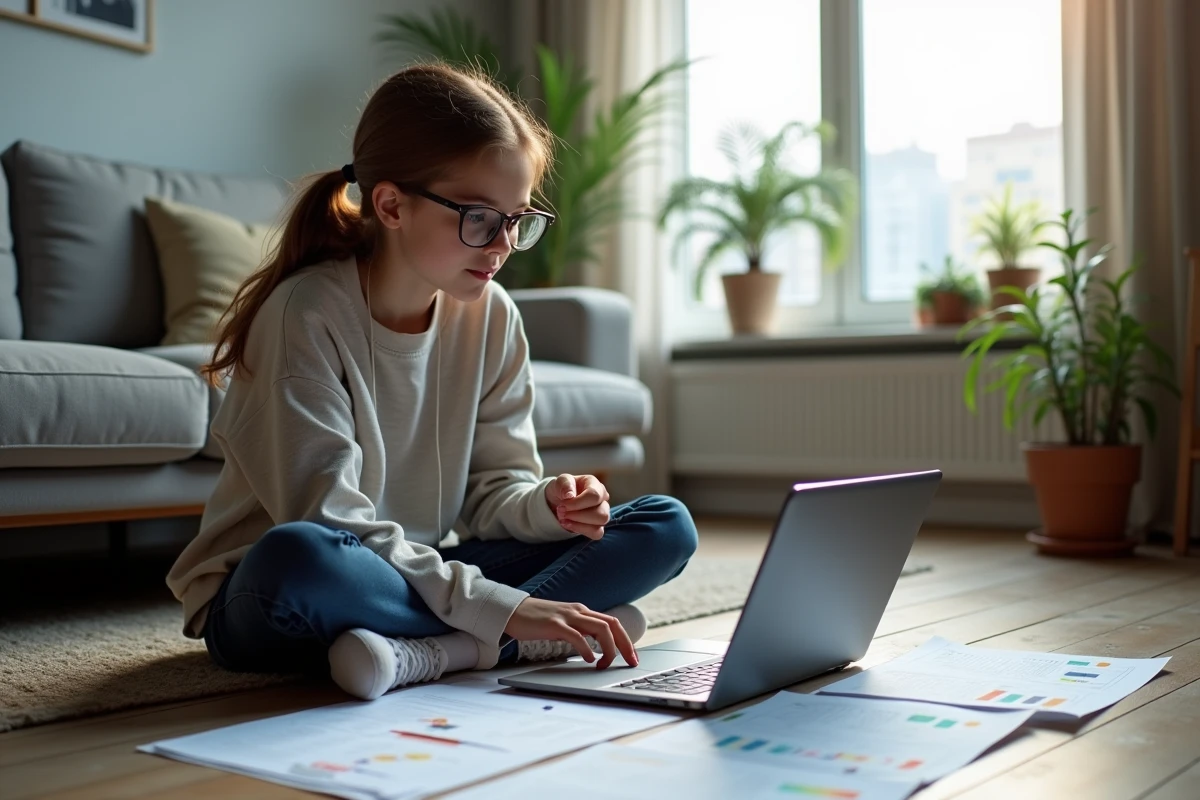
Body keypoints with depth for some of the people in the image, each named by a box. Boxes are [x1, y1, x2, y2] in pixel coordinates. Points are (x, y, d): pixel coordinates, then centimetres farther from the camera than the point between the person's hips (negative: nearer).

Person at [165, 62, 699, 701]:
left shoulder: (491, 317, -1)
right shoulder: (308, 314, -18)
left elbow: (492, 487, 4)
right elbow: (329, 526, -24)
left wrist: (544, 506, -20)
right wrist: (499, 608, -29)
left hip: (422, 578, 6)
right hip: (263, 601, -6)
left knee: (665, 526, -7)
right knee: (293, 558, -43)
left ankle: (425, 653, -24)